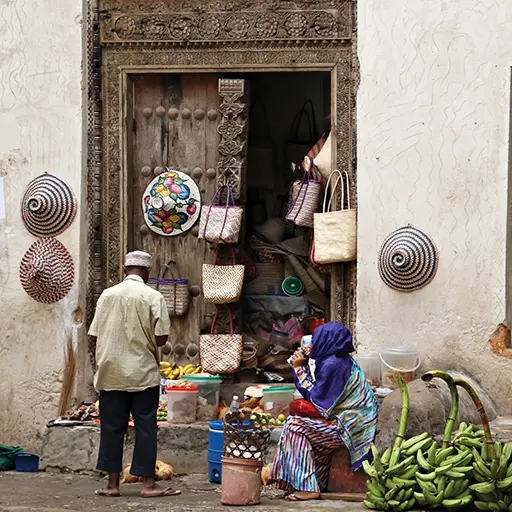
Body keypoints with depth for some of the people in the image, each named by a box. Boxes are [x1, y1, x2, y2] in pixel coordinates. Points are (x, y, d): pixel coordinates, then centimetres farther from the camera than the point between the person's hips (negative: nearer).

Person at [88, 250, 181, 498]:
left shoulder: (107, 295, 1)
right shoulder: (153, 297, -7)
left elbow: (95, 335, 3)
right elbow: (161, 338, -10)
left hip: (111, 373, 2)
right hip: (143, 373, -2)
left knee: (112, 427, 7)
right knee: (145, 427, 3)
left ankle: (112, 483, 9)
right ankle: (148, 483, 4)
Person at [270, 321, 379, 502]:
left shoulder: (332, 365, -17)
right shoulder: (343, 360, 13)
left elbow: (315, 397, -12)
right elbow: (321, 394, 18)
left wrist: (299, 369, -6)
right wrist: (303, 366, 16)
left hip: (349, 426, -11)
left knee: (295, 426, -11)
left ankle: (307, 488, -14)